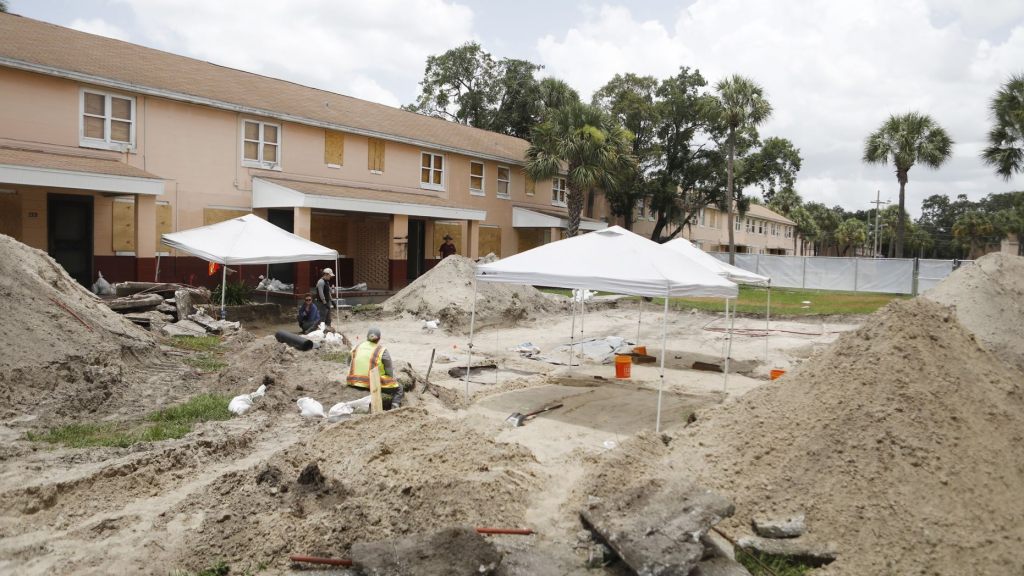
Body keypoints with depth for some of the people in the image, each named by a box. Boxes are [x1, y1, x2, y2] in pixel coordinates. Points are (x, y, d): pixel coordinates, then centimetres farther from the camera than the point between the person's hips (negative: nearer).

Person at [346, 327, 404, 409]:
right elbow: (390, 374, -7)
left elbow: (349, 366, 10)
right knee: (399, 389, 18)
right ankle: (394, 408, -5)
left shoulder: (356, 348, 3)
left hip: (355, 385, 5)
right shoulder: (382, 351, -9)